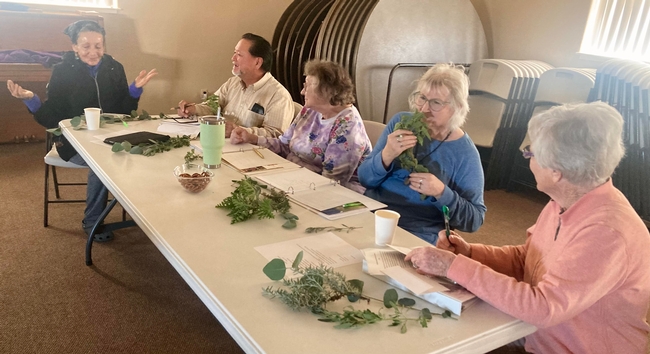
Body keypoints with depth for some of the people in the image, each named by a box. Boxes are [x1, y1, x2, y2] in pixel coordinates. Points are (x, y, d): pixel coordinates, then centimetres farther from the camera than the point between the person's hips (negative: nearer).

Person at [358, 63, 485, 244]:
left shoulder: (465, 153, -6)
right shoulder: (401, 122, 3)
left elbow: (474, 220, -3)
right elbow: (365, 179, 2)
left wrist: (441, 192, -18)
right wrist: (386, 156, -18)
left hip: (416, 236, -4)